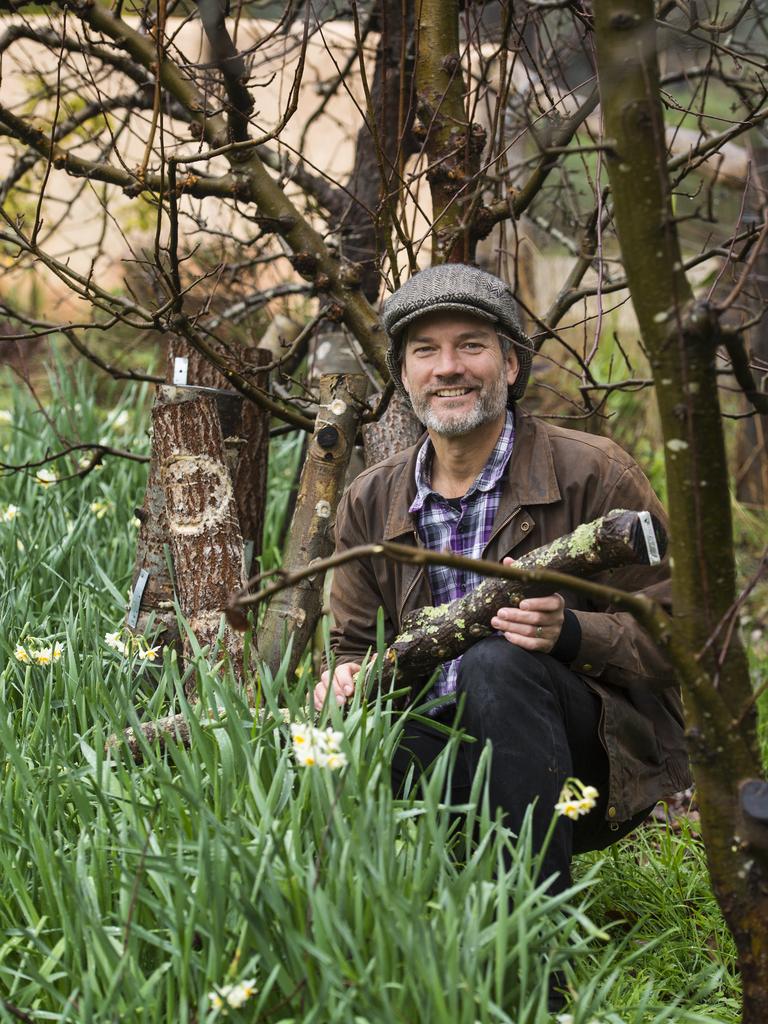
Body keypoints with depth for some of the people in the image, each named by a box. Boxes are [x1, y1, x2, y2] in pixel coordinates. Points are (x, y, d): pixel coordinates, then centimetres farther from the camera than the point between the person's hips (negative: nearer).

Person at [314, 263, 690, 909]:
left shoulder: (594, 473, -5)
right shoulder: (371, 503, 11)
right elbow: (356, 645, 18)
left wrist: (570, 632, -27)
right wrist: (344, 678, -8)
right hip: (439, 747, 3)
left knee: (496, 663, -35)